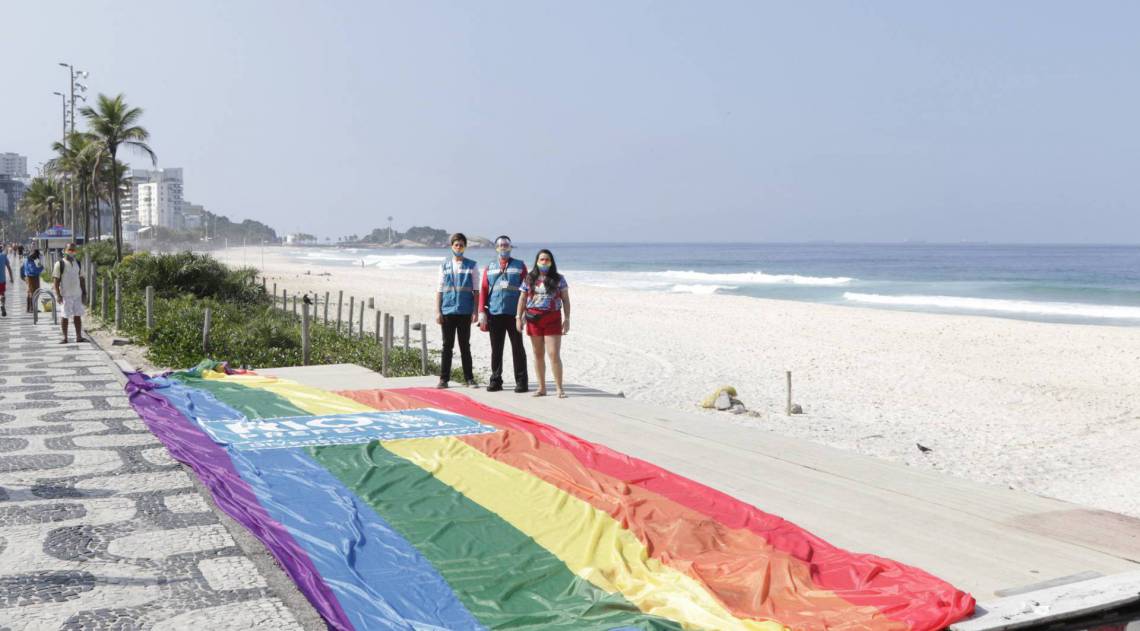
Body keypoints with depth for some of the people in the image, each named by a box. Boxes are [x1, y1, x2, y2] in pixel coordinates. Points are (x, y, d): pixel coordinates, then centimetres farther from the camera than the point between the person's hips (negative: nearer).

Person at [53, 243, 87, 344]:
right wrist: (58, 295, -12)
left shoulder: (77, 263, 12)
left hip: (77, 294, 4)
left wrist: (84, 293, 10)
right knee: (65, 316, 1)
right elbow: (56, 280, -6)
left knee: (78, 316, 4)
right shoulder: (60, 264, -4)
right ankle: (65, 337, 7)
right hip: (65, 295, -4)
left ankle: (79, 336, 9)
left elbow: (82, 279, 16)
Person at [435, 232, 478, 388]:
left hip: (465, 311, -1)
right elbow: (439, 290, 8)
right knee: (447, 346, 4)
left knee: (465, 346, 6)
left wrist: (475, 311, -2)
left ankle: (469, 378, 12)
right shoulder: (444, 266, 9)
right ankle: (444, 378, 7)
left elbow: (475, 290, 4)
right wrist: (437, 311, 1)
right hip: (447, 311, 1)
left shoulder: (472, 266, 5)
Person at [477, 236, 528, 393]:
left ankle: (521, 381, 6)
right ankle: (495, 380, 14)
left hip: (514, 313, -2)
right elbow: (483, 289, 8)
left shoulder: (520, 266, 7)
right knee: (496, 349, 7)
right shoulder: (489, 267, 13)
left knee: (517, 348, 1)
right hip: (494, 314, 2)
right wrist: (482, 311, -1)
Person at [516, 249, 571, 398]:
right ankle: (541, 388, 15)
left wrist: (567, 319, -3)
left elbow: (565, 300, 4)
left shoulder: (559, 279, 4)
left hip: (552, 319, -3)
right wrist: (519, 317, 4)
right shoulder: (529, 279, 8)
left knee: (554, 354, -8)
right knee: (538, 354, 7)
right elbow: (522, 299, 11)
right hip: (533, 319, 3)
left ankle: (559, 388, -3)